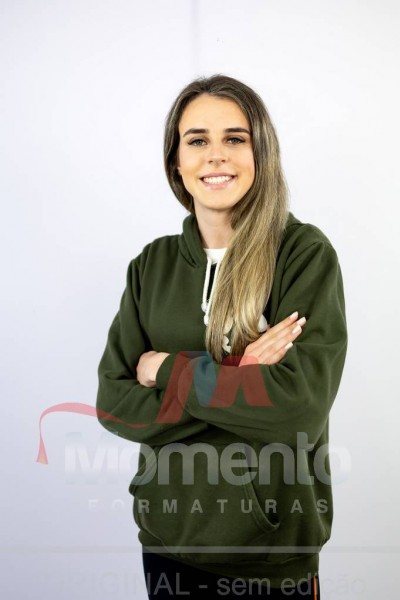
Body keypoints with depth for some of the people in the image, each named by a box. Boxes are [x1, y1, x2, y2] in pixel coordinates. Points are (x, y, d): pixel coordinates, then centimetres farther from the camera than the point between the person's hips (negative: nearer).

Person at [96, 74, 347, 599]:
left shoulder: (305, 253, -12)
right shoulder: (152, 265, 0)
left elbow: (302, 405, -22)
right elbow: (113, 404, -6)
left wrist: (168, 371, -14)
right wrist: (234, 376, -18)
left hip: (273, 547, -3)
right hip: (167, 535, 3)